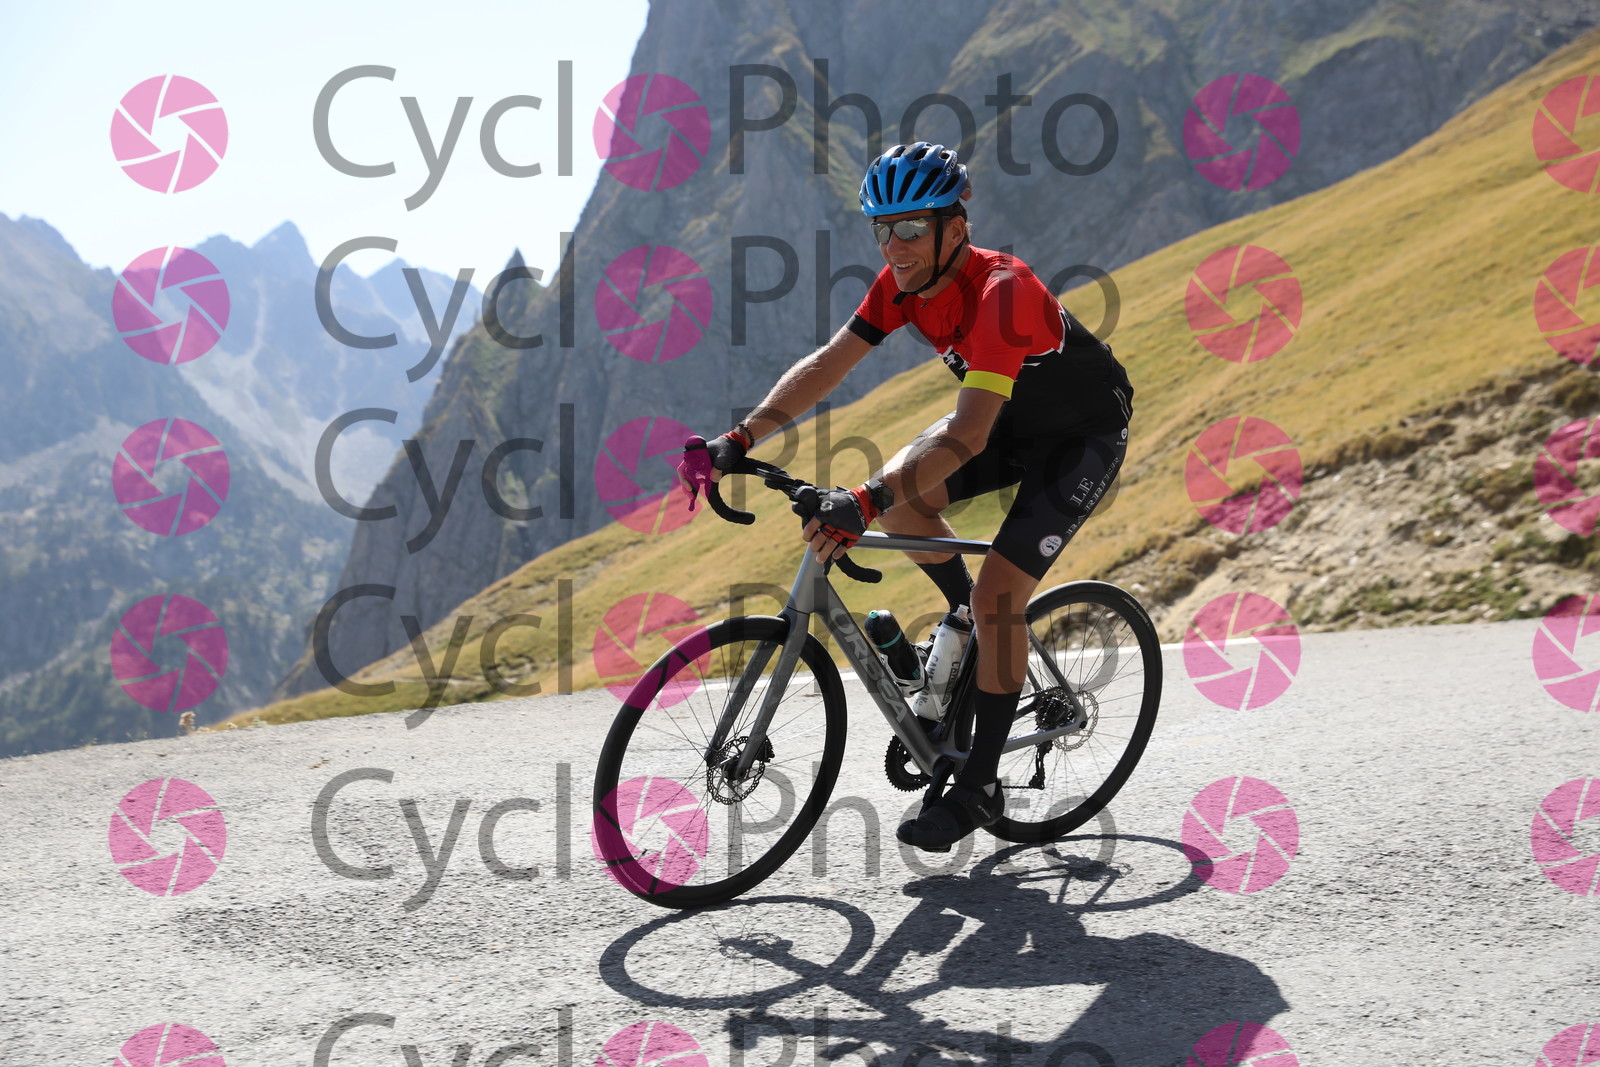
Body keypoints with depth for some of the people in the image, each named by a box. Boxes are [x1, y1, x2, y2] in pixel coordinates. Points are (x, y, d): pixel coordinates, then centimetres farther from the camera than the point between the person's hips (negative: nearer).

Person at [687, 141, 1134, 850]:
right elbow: (826, 366, -12)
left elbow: (967, 435, -44)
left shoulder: (1000, 291, -36)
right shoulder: (902, 281, -12)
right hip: (1011, 421, 8)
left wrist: (862, 504, -54)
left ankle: (980, 786, -3)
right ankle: (976, 624, 11)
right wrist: (740, 439, -25)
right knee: (900, 495, -14)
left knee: (997, 598, -16)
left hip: (1083, 437, -7)